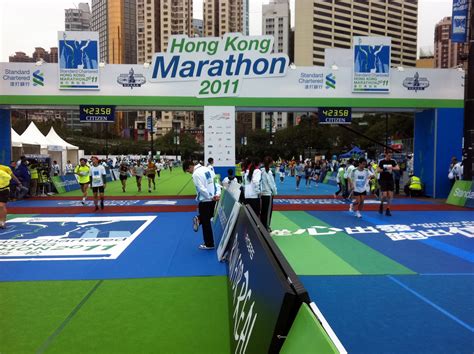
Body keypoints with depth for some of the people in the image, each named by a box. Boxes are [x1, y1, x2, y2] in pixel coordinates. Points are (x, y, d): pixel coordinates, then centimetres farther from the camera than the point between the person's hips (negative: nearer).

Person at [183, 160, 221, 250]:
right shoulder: (207, 169, 10)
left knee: (206, 223, 7)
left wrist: (211, 197, -14)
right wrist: (217, 193, -2)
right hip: (212, 199, 6)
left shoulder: (196, 174, -16)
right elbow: (216, 182, 9)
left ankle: (209, 244, 16)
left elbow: (201, 188, -23)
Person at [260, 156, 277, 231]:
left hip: (262, 193, 6)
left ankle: (262, 226, 23)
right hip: (268, 194, -6)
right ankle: (266, 227, 13)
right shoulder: (268, 172, -17)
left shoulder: (261, 171, 1)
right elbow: (272, 184, -13)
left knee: (263, 211, 15)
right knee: (268, 211, 6)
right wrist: (275, 192, 1)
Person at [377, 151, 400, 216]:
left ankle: (388, 210, 9)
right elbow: (378, 170, -10)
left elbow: (398, 168, -6)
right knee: (384, 195, -12)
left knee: (390, 195, -1)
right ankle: (381, 205, 18)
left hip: (390, 180, 3)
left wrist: (392, 168, -24)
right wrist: (385, 169, -25)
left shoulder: (393, 161, 4)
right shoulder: (381, 161, -5)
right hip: (383, 180, -3)